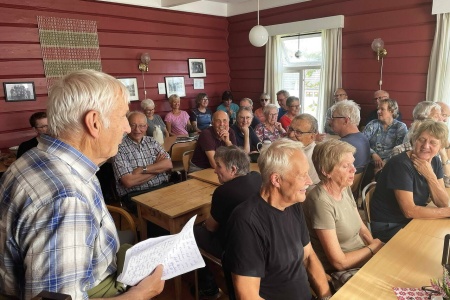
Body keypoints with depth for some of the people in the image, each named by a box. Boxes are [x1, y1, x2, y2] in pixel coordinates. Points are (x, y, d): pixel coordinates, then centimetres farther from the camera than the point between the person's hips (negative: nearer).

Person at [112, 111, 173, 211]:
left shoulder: (152, 142, 13)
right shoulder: (120, 148, -4)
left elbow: (168, 164, -1)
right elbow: (128, 182, -14)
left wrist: (142, 169, -12)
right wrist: (157, 168, -5)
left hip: (163, 187, 6)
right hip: (135, 195, -5)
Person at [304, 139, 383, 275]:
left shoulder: (346, 189, 1)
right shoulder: (321, 202, -26)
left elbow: (362, 229, 11)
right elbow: (339, 262, -22)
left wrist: (376, 245, -8)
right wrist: (373, 248, -8)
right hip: (339, 273, -7)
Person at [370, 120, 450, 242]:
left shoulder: (435, 162, 2)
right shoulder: (401, 164, -22)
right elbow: (410, 211, -25)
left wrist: (430, 176, -17)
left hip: (413, 220, 8)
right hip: (388, 227, -7)